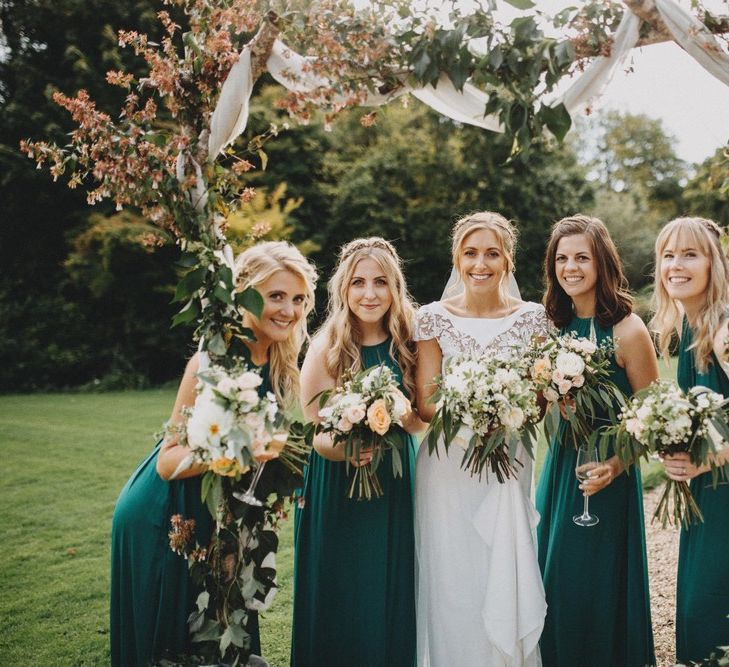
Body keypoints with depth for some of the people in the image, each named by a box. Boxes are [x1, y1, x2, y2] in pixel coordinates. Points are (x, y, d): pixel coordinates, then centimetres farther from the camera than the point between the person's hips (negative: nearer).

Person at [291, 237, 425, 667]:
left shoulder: (408, 344, -2)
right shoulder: (326, 350, -11)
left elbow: (420, 421, 1)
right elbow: (312, 432, -11)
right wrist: (345, 448, -31)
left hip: (396, 485, 3)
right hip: (337, 489, -3)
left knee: (391, 596, 13)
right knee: (340, 598, 6)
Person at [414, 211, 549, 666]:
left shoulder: (532, 318, 2)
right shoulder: (435, 318, -1)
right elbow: (426, 403, -3)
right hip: (448, 466, -1)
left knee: (507, 581, 4)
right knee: (452, 582, 3)